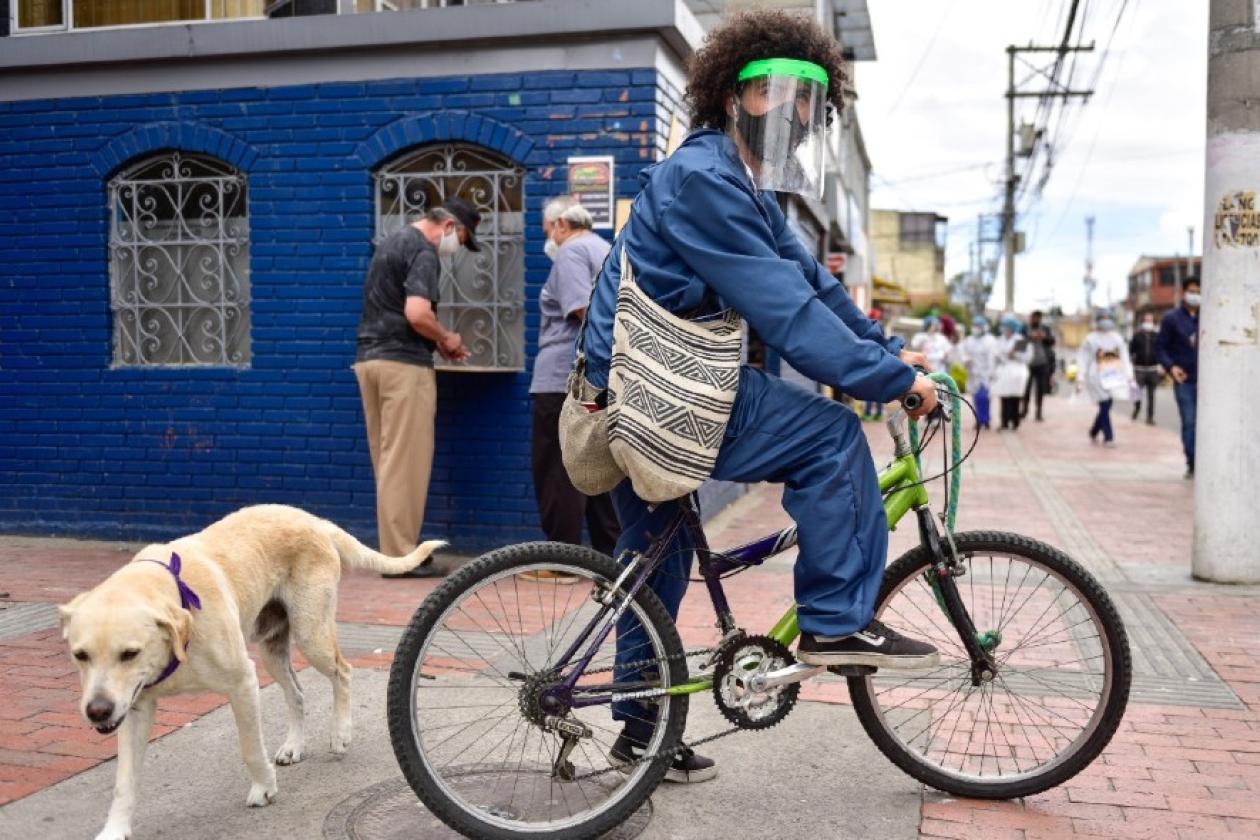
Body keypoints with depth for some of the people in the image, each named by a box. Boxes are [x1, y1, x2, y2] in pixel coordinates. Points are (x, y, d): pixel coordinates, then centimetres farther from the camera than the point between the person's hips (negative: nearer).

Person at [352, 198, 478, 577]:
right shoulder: (423, 251, -11)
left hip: (369, 358, 10)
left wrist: (438, 341, 17)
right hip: (403, 363, -9)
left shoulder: (392, 241, 20)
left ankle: (395, 546, 18)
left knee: (387, 460, 12)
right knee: (406, 462, -6)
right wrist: (446, 338, -5)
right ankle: (400, 555, -3)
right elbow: (416, 314, -23)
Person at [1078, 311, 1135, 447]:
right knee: (1105, 406, -12)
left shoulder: (1117, 337, 13)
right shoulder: (1091, 339, 0)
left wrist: (1129, 375, 11)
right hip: (1097, 377, -5)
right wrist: (1081, 378, -6)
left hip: (1114, 376, 5)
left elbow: (1124, 357, 16)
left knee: (1106, 406, 4)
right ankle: (1108, 437, -8)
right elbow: (1083, 359, -1)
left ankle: (1094, 432, 25)